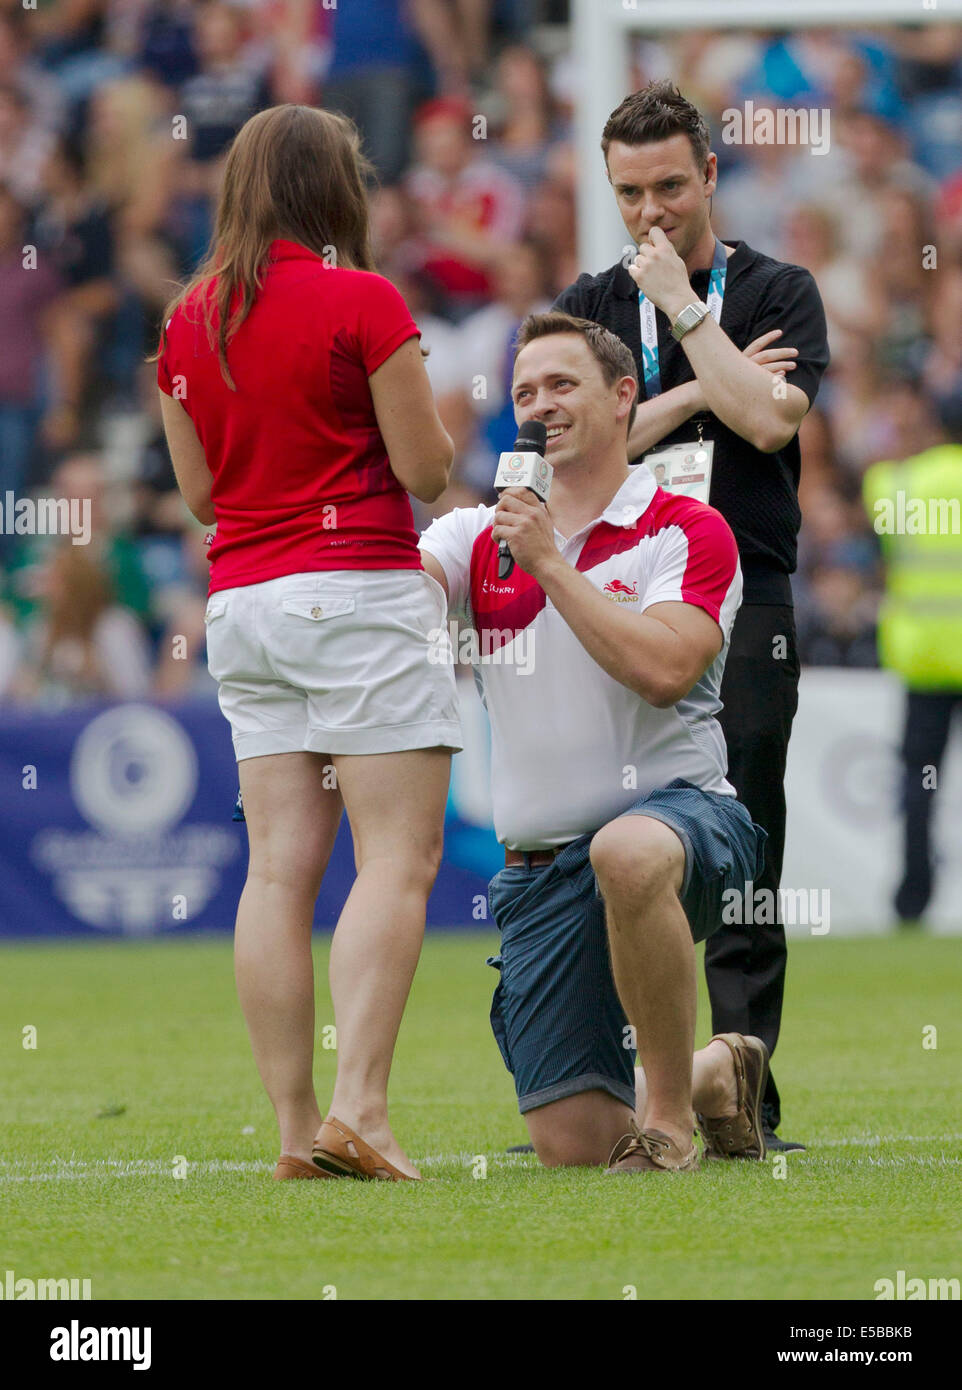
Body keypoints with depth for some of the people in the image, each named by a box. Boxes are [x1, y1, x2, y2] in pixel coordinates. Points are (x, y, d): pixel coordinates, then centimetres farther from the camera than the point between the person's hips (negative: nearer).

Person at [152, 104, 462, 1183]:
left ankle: (294, 1126, 0)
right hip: (358, 590, -6)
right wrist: (410, 405, 13)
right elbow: (425, 469, -7)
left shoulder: (188, 319, 9)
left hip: (240, 600, 6)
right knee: (397, 857, -7)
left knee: (281, 865, 4)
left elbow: (201, 491, 15)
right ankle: (358, 1105, -19)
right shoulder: (363, 302, -8)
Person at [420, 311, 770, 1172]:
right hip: (541, 866, 4)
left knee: (629, 853, -44)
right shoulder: (483, 537, 13)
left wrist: (550, 565, -16)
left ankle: (669, 1109, -23)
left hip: (677, 807, -4)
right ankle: (714, 1073, 31)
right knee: (571, 1142, -4)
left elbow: (664, 669, -18)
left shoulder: (687, 533, -1)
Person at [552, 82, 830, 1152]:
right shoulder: (591, 304, 13)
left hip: (741, 602, -2)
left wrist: (684, 308, -7)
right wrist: (709, 385, -3)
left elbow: (769, 419, -10)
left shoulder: (778, 293, 7)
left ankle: (744, 1099, -4)